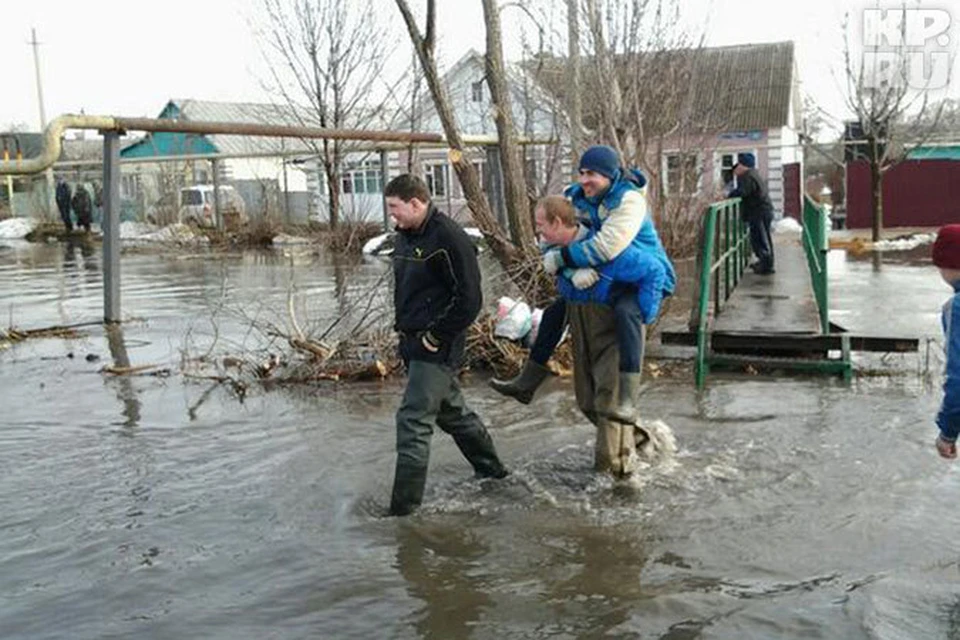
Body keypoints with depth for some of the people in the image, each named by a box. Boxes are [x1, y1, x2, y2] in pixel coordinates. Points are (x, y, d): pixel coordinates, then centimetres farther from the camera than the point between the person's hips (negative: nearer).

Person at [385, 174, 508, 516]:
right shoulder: (405, 235, 10)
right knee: (451, 410, 21)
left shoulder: (448, 238, -18)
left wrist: (436, 336, -17)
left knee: (413, 421, -9)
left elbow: (469, 299, -19)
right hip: (413, 343, 10)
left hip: (435, 348, -10)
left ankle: (404, 505, -1)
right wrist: (403, 328, 13)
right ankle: (490, 468, 39)